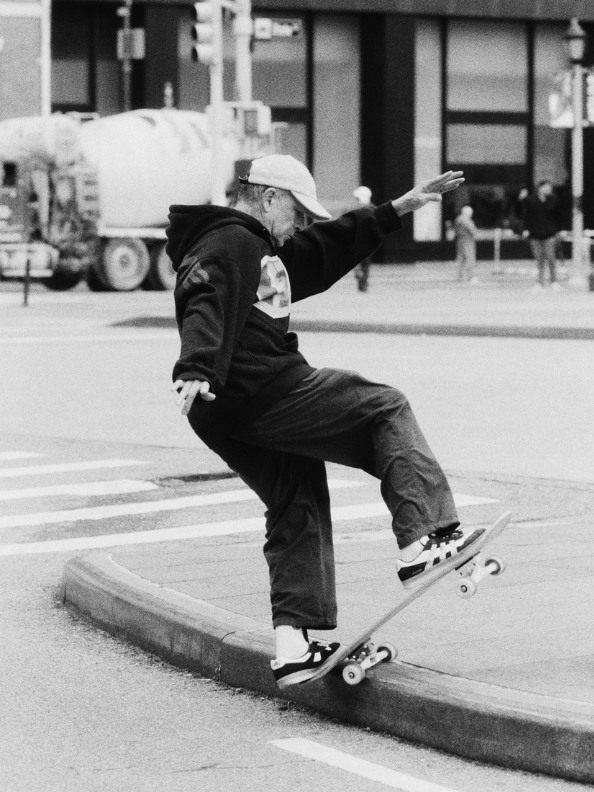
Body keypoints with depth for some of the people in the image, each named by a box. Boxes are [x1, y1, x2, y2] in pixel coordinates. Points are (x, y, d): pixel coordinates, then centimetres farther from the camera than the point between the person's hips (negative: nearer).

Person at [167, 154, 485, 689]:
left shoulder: (268, 251, 28)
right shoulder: (230, 242, -6)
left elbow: (332, 246, 37)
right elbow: (207, 306, -24)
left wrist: (398, 210, 37)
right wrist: (196, 370, -40)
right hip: (263, 390, -11)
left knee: (298, 508, 14)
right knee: (387, 410, 1)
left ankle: (292, 643, 7)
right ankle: (422, 542, -11)